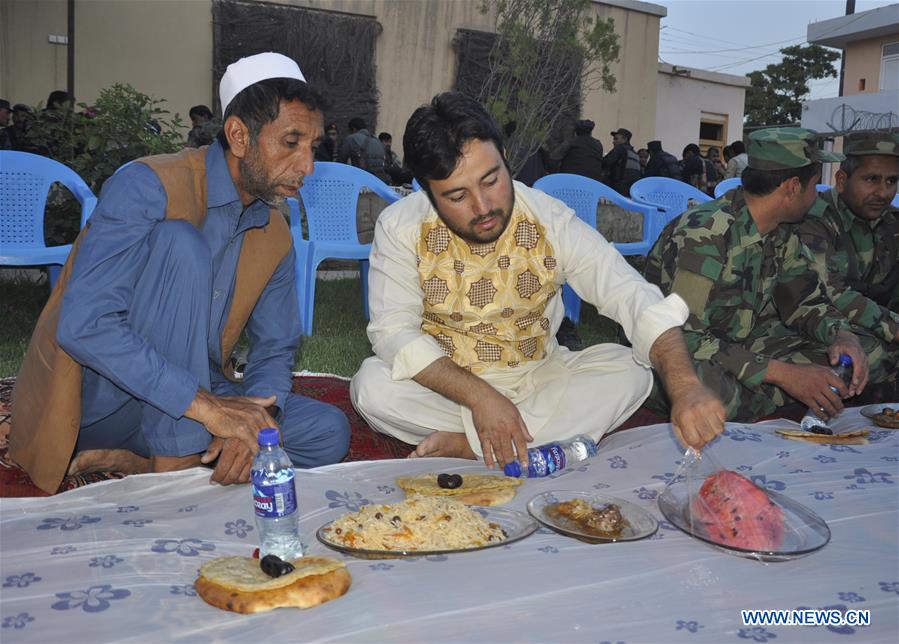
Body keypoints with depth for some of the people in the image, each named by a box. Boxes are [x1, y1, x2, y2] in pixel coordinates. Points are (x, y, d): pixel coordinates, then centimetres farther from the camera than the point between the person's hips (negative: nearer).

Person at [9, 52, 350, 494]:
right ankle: (174, 472, -26)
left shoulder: (276, 237, 4)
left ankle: (129, 463, -18)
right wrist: (206, 406, -33)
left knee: (328, 433, -12)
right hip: (95, 396, -6)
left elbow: (274, 349, 7)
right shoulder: (147, 186, -18)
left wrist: (255, 416, -17)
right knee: (181, 242, -27)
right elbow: (82, 325, -28)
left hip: (185, 404, 6)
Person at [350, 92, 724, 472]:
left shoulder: (551, 222, -17)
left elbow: (635, 299, -24)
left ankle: (465, 445, -21)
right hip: (444, 382, -1)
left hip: (536, 376, 1)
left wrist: (685, 387, -41)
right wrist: (479, 397, -32)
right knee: (371, 385, -30)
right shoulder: (400, 229, -16)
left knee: (630, 370, -22)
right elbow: (393, 331, -19)